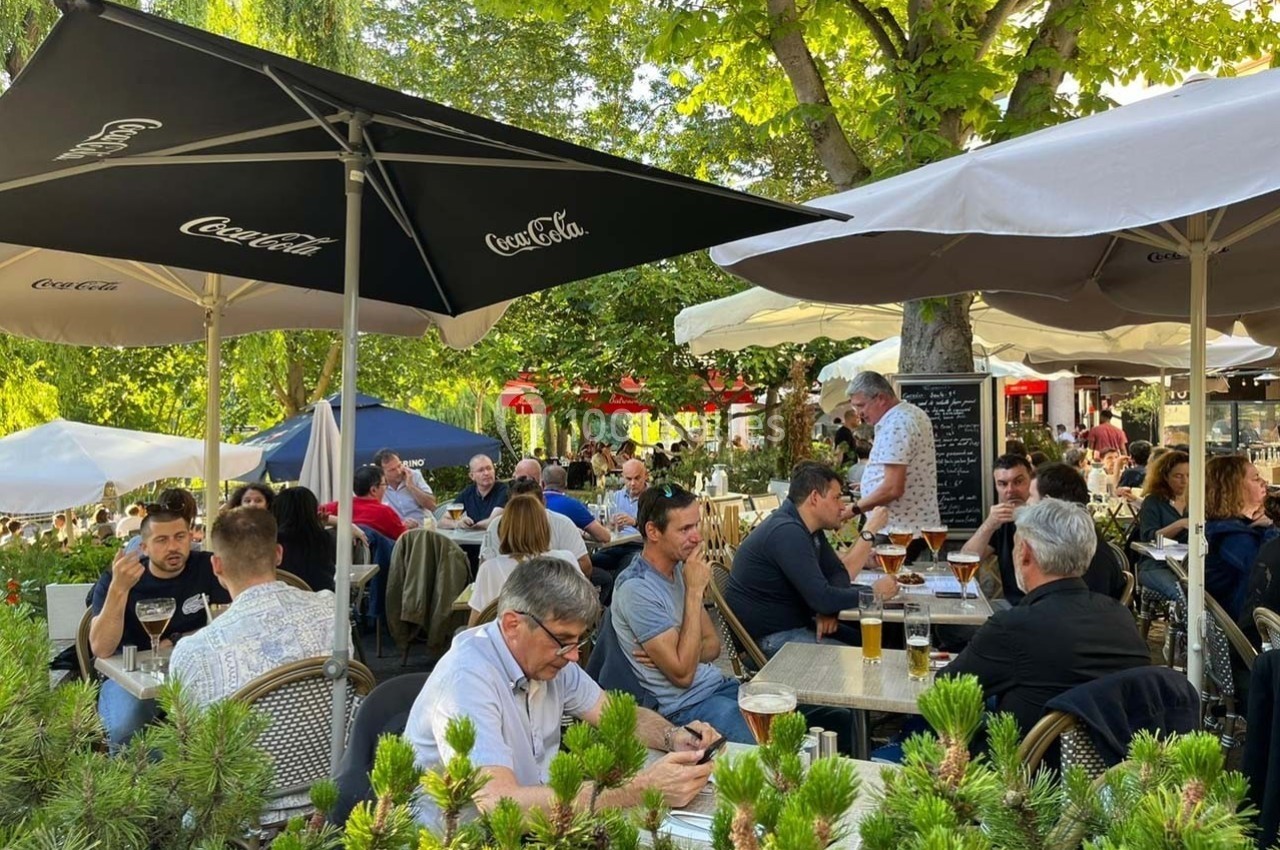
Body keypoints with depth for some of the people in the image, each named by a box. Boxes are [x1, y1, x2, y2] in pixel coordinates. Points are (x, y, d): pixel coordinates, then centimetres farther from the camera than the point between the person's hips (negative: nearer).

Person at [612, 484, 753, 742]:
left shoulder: (680, 569, 8)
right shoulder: (636, 589, -19)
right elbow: (682, 675, -21)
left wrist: (674, 655, -11)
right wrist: (694, 591, -21)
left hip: (719, 684, 8)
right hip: (686, 706, -8)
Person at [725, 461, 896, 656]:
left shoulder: (809, 528, 6)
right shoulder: (787, 532, -25)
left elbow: (838, 573, 7)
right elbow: (822, 598, -28)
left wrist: (829, 610, -13)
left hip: (796, 623, 9)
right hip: (769, 638, -9)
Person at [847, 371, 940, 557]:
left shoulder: (894, 425, -19)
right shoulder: (914, 413, 13)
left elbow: (892, 489, -24)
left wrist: (854, 509, -16)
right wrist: (871, 485, 21)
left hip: (898, 529, -10)